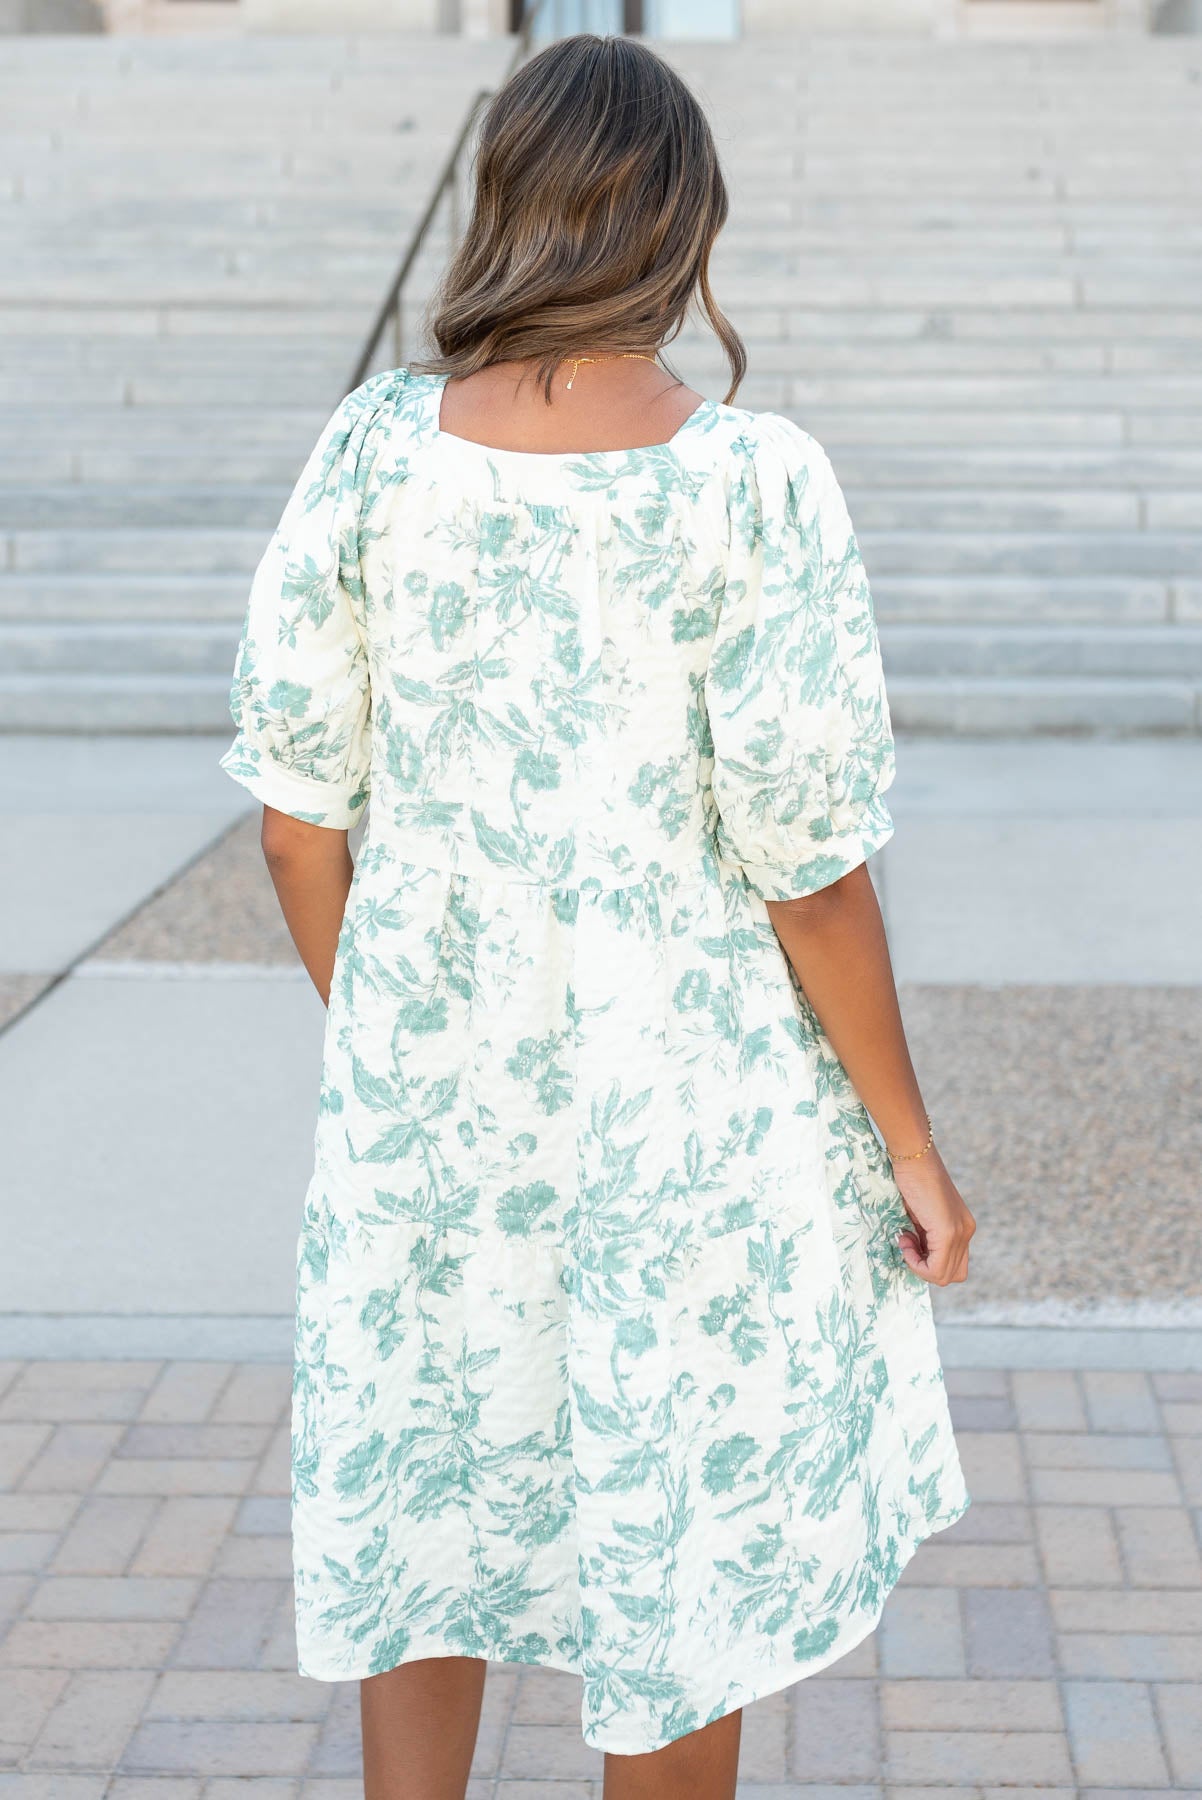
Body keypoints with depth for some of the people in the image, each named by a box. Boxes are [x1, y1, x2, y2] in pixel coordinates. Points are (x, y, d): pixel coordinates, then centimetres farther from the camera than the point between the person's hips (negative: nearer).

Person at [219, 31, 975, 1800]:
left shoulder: (376, 447, -8)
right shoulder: (754, 482, -18)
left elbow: (301, 808, -3)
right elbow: (808, 869, -16)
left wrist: (372, 1038, 15)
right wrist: (910, 1142, -3)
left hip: (435, 1067, 3)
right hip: (685, 1100, -3)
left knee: (423, 1501, 21)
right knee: (682, 1540, 16)